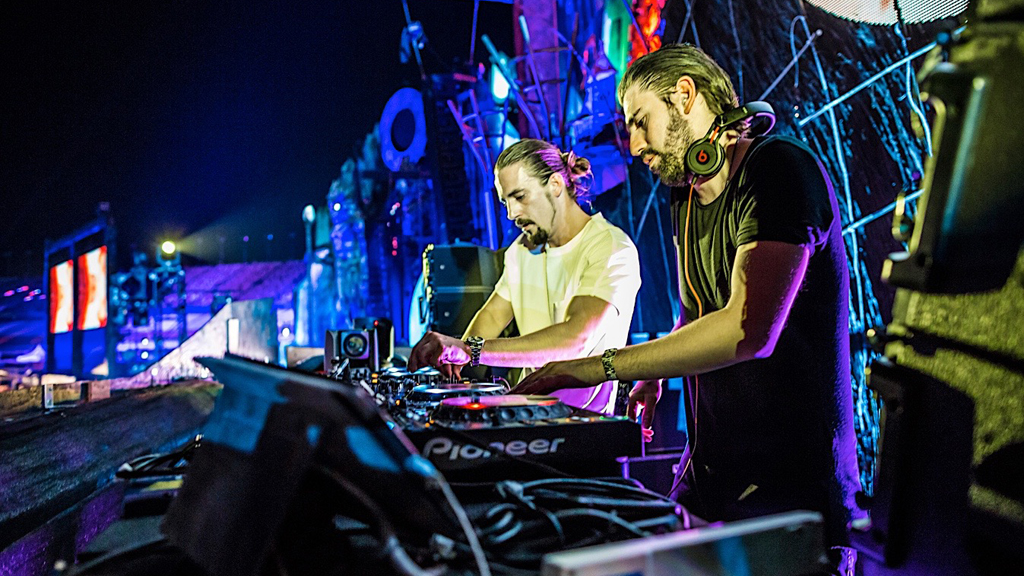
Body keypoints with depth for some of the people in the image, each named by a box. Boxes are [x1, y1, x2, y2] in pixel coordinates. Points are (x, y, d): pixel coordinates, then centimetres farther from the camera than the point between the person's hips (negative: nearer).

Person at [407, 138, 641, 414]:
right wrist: (455, 355, -9)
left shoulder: (612, 248, -15)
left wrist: (472, 350, -33)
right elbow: (492, 316, 13)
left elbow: (575, 339, -28)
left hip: (585, 413, -6)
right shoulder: (522, 249, 12)